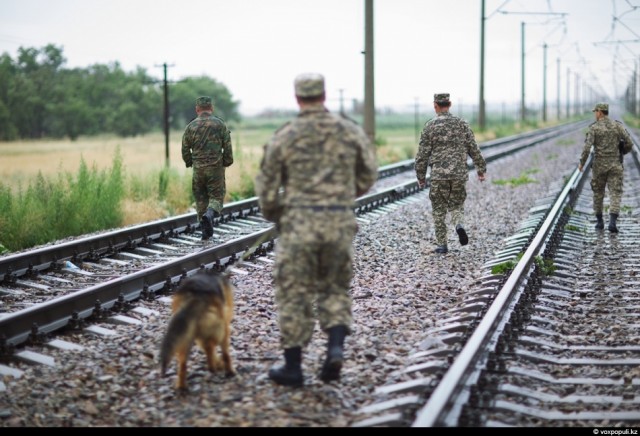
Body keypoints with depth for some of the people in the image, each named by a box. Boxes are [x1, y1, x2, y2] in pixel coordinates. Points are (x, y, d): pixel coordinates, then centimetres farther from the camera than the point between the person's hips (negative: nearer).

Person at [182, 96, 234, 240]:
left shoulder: (191, 127, 1)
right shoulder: (220, 124, -2)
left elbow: (185, 150, 5)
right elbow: (228, 148, -3)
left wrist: (189, 163, 22)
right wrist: (227, 163, 11)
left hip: (198, 169, 2)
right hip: (216, 169, -2)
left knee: (201, 200, 11)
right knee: (216, 197, 5)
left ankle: (206, 231, 11)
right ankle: (209, 215, -25)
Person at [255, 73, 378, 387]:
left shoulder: (284, 137, -3)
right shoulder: (350, 132, 3)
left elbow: (267, 185, 1)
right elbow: (367, 175, 10)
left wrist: (273, 216, 20)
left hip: (299, 222, -2)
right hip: (340, 222, 2)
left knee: (295, 294, 7)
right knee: (334, 288, 19)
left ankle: (293, 367, 12)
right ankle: (336, 347, -2)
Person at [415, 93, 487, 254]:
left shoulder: (429, 126, -4)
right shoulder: (461, 123, 4)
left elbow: (422, 154, -4)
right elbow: (473, 149, 5)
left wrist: (420, 176, 6)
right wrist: (481, 169, 13)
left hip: (438, 175, -2)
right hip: (459, 174, 2)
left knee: (439, 211, 10)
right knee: (456, 206, 16)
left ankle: (442, 245, 8)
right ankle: (459, 225, -14)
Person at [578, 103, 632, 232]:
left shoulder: (594, 127, -6)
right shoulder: (618, 125, 1)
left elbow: (587, 147, -14)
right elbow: (629, 143, -3)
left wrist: (582, 163, 0)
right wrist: (622, 153, 19)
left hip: (599, 165, -1)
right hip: (615, 165, 1)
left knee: (598, 193, 17)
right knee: (615, 194, -1)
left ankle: (599, 221, 23)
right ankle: (612, 222, -19)